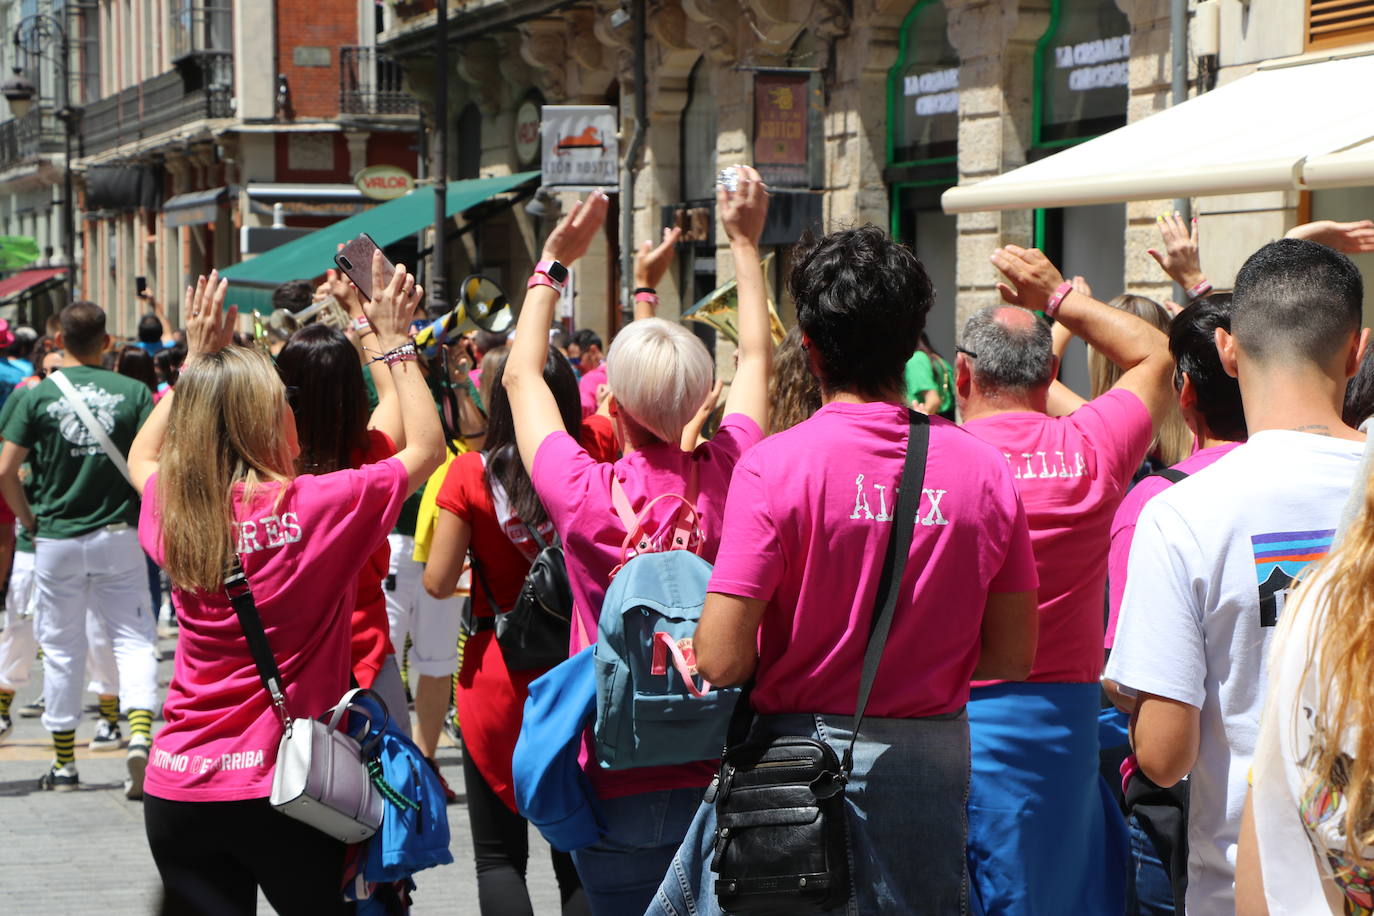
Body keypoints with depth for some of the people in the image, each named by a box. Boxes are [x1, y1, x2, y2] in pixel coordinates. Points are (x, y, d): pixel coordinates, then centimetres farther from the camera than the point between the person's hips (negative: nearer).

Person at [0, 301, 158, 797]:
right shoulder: (133, 392, -1)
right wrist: (147, 514, 6)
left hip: (56, 538, 0)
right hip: (119, 537, 0)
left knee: (62, 648, 11)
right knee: (133, 638, 6)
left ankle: (64, 762, 18)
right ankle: (140, 733, -17)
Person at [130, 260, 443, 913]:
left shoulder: (171, 512, -2)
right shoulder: (320, 506, -14)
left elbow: (141, 456, 23)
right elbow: (426, 447, 1)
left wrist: (195, 357, 22)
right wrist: (394, 342, 7)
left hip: (175, 787, 4)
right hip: (278, 785, -4)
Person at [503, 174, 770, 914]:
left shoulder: (586, 496, -15)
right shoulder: (730, 479, -8)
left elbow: (521, 375, 4)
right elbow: (757, 360, 12)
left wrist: (554, 263, 13)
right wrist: (746, 243, 24)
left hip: (622, 790, -2)